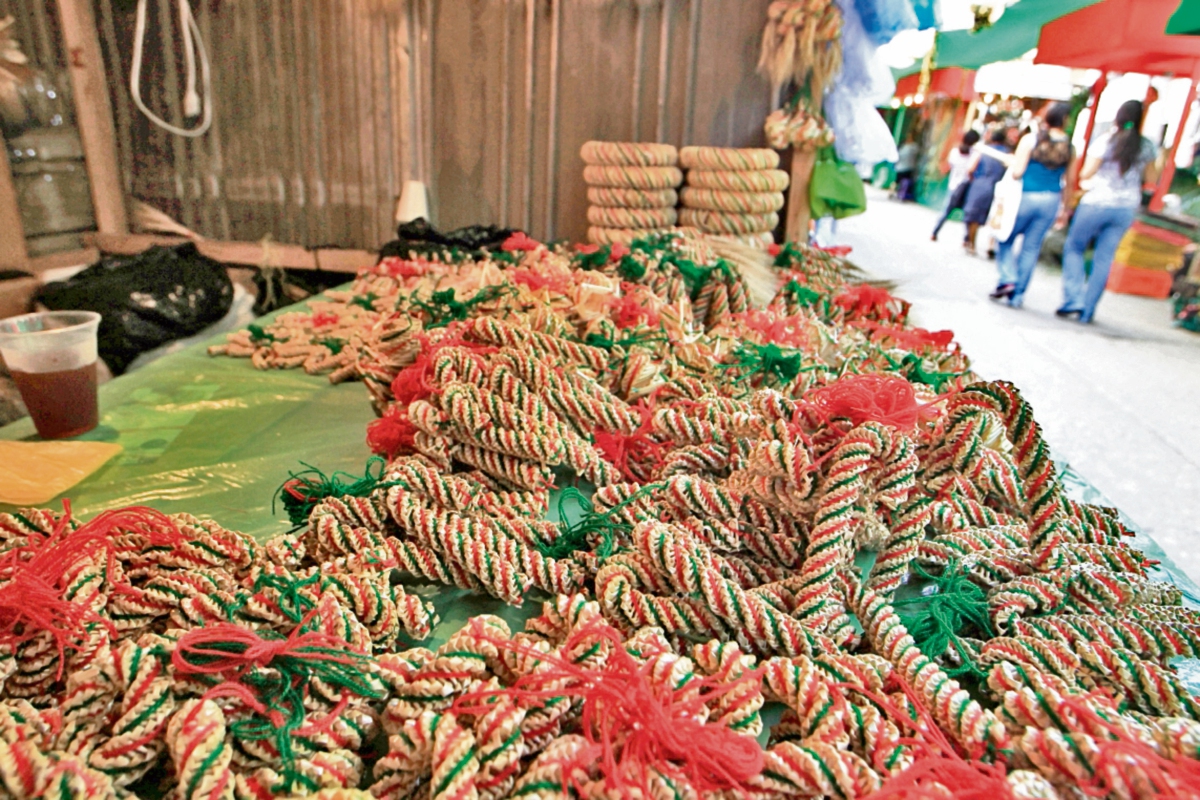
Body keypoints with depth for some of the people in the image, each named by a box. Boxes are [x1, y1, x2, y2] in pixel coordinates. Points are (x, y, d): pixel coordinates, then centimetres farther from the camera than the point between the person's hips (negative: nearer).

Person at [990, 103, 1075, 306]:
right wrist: (1066, 209, 16)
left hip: (1026, 197, -3)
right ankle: (1017, 295, 10)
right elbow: (1070, 182, 7)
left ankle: (1008, 279, -8)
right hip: (1051, 201, 3)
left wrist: (1012, 161, 10)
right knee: (1031, 248, 7)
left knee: (1006, 240, 12)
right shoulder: (1069, 147, 3)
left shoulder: (1030, 139, -7)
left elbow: (1017, 172, -11)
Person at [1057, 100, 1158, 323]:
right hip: (1127, 207, 4)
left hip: (1097, 202, -4)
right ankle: (1088, 310, 9)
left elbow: (1086, 173, -11)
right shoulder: (1147, 146, 3)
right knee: (1104, 259, 7)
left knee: (1073, 247, 11)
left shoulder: (1105, 140, -9)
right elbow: (1150, 179, 9)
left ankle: (1073, 300, -1)